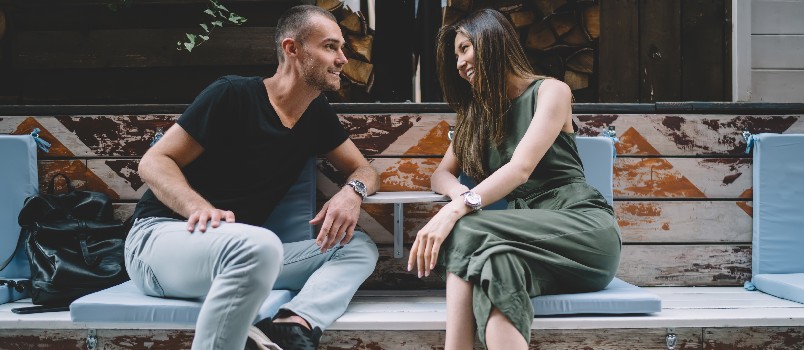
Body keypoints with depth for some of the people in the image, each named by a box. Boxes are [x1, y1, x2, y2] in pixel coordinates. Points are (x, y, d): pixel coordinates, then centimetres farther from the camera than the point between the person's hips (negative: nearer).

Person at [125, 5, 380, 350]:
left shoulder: (318, 115, 9)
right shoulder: (233, 95, -10)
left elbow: (365, 169, 15)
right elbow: (154, 162, -9)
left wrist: (352, 191, -11)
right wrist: (199, 207, -30)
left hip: (241, 254, 7)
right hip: (160, 236, -7)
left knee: (360, 247, -7)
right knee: (259, 245, -39)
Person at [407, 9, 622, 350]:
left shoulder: (551, 91, 1)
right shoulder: (477, 114, 23)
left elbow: (522, 168, -14)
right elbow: (441, 174, 16)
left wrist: (456, 210, -29)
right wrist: (462, 195, -11)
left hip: (584, 230, -4)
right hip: (532, 234, 4)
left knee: (466, 232, -32)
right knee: (498, 265, -35)